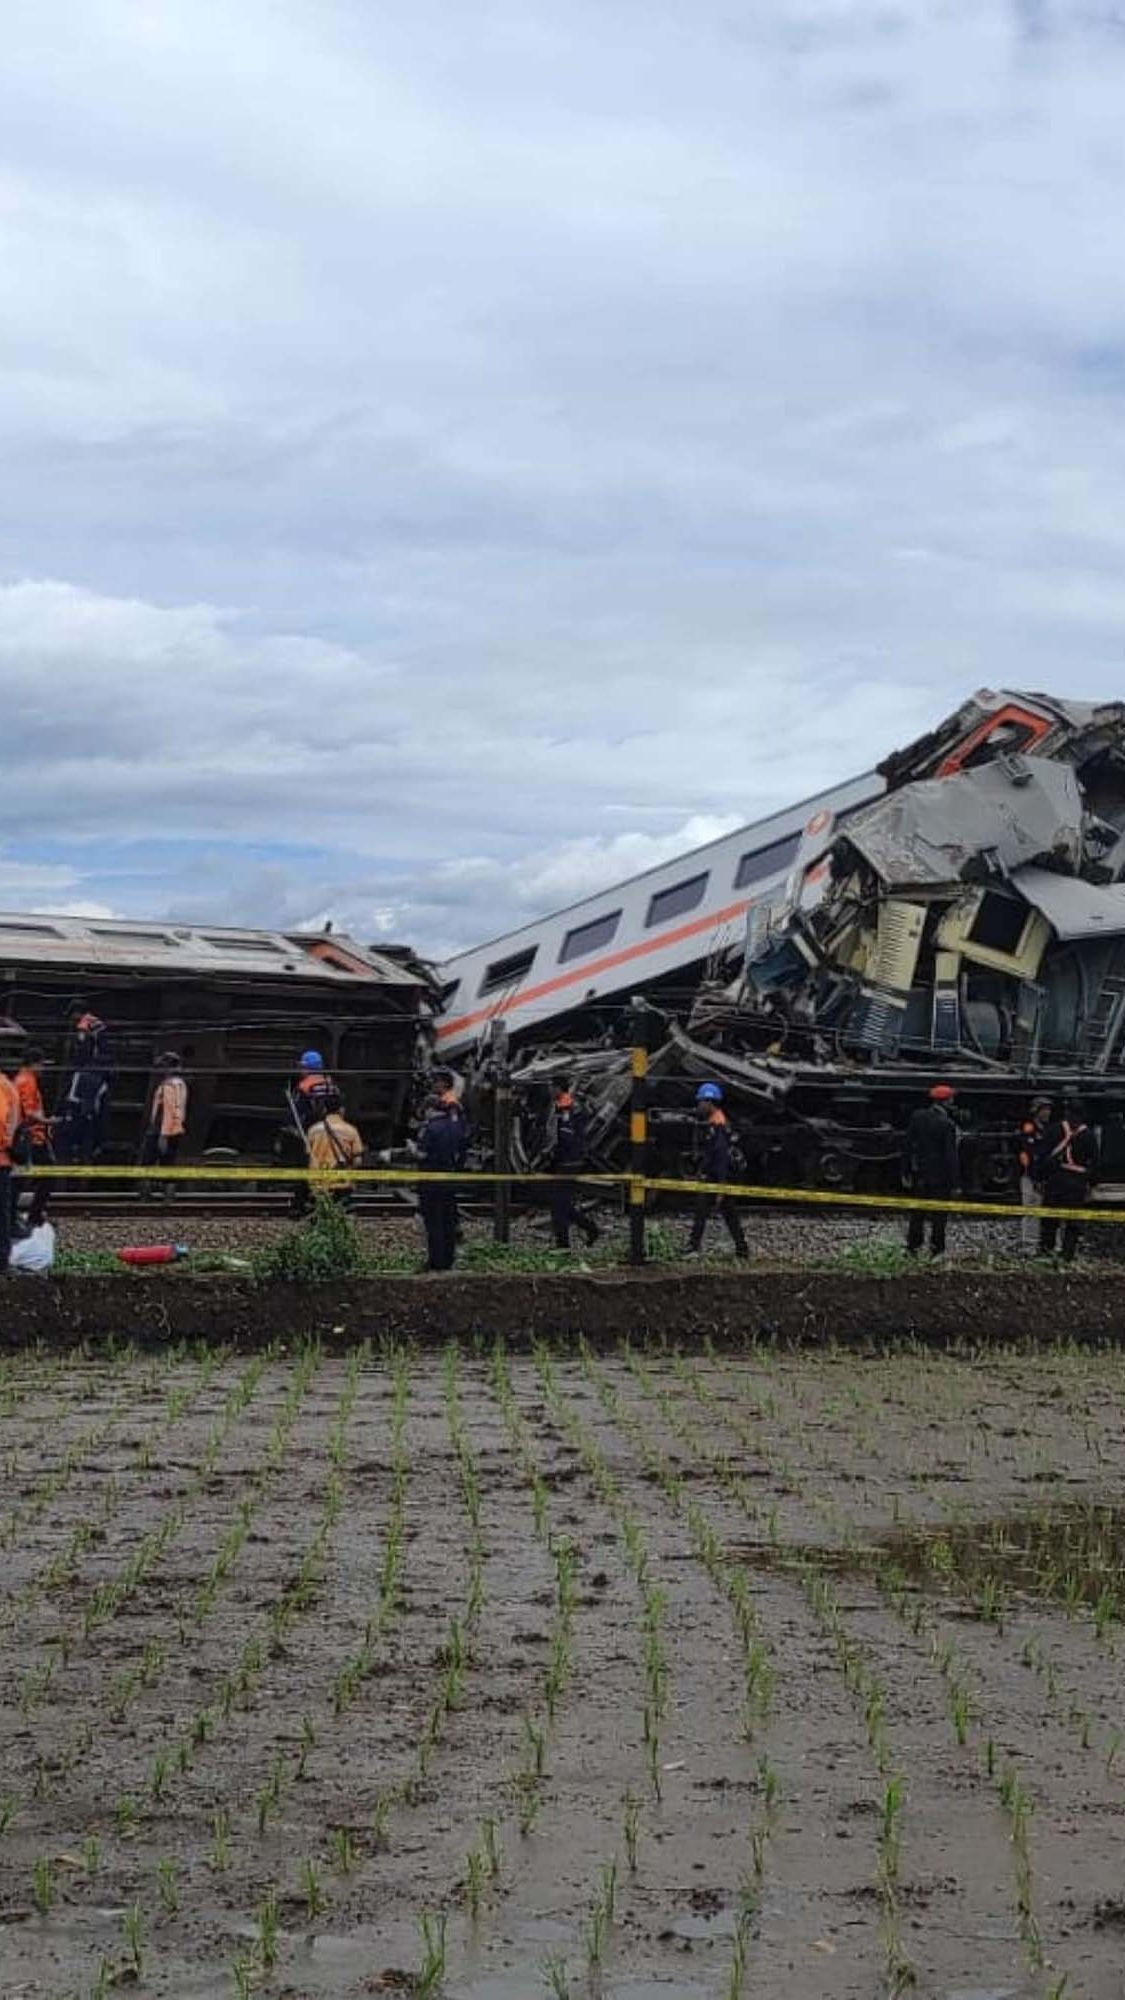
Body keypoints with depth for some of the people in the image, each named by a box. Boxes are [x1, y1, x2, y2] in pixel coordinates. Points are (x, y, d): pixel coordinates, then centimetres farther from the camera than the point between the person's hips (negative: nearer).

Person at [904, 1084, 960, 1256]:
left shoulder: (917, 1117, -1)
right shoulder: (947, 1124, -17)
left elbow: (909, 1145, 3)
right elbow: (950, 1155, -16)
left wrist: (906, 1171, 10)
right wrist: (953, 1181, -10)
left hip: (919, 1173, 5)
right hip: (940, 1174, -5)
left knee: (917, 1212, 14)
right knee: (939, 1213, 5)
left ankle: (913, 1245, 18)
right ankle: (937, 1250, 8)